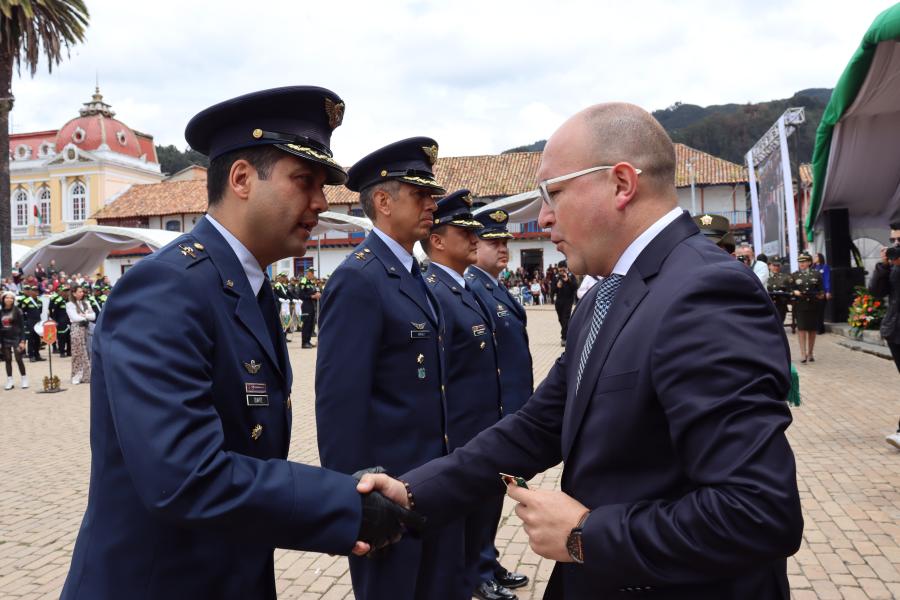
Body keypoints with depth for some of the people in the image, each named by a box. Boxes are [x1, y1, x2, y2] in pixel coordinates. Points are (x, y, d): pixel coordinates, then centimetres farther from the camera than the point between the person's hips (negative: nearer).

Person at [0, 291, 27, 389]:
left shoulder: (17, 311, -4)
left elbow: (22, 326, -5)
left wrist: (22, 341, -11)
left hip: (16, 338, -3)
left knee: (18, 359, -4)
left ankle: (24, 380, 7)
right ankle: (10, 381, 11)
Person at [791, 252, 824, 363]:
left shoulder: (817, 274, 7)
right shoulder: (794, 275, 6)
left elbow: (821, 289, 7)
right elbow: (790, 289, 5)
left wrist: (821, 295, -12)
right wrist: (795, 292, -15)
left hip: (813, 305, 1)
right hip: (800, 306, -1)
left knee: (812, 329, 7)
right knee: (801, 329, -9)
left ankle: (810, 353, 19)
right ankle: (803, 354, -9)